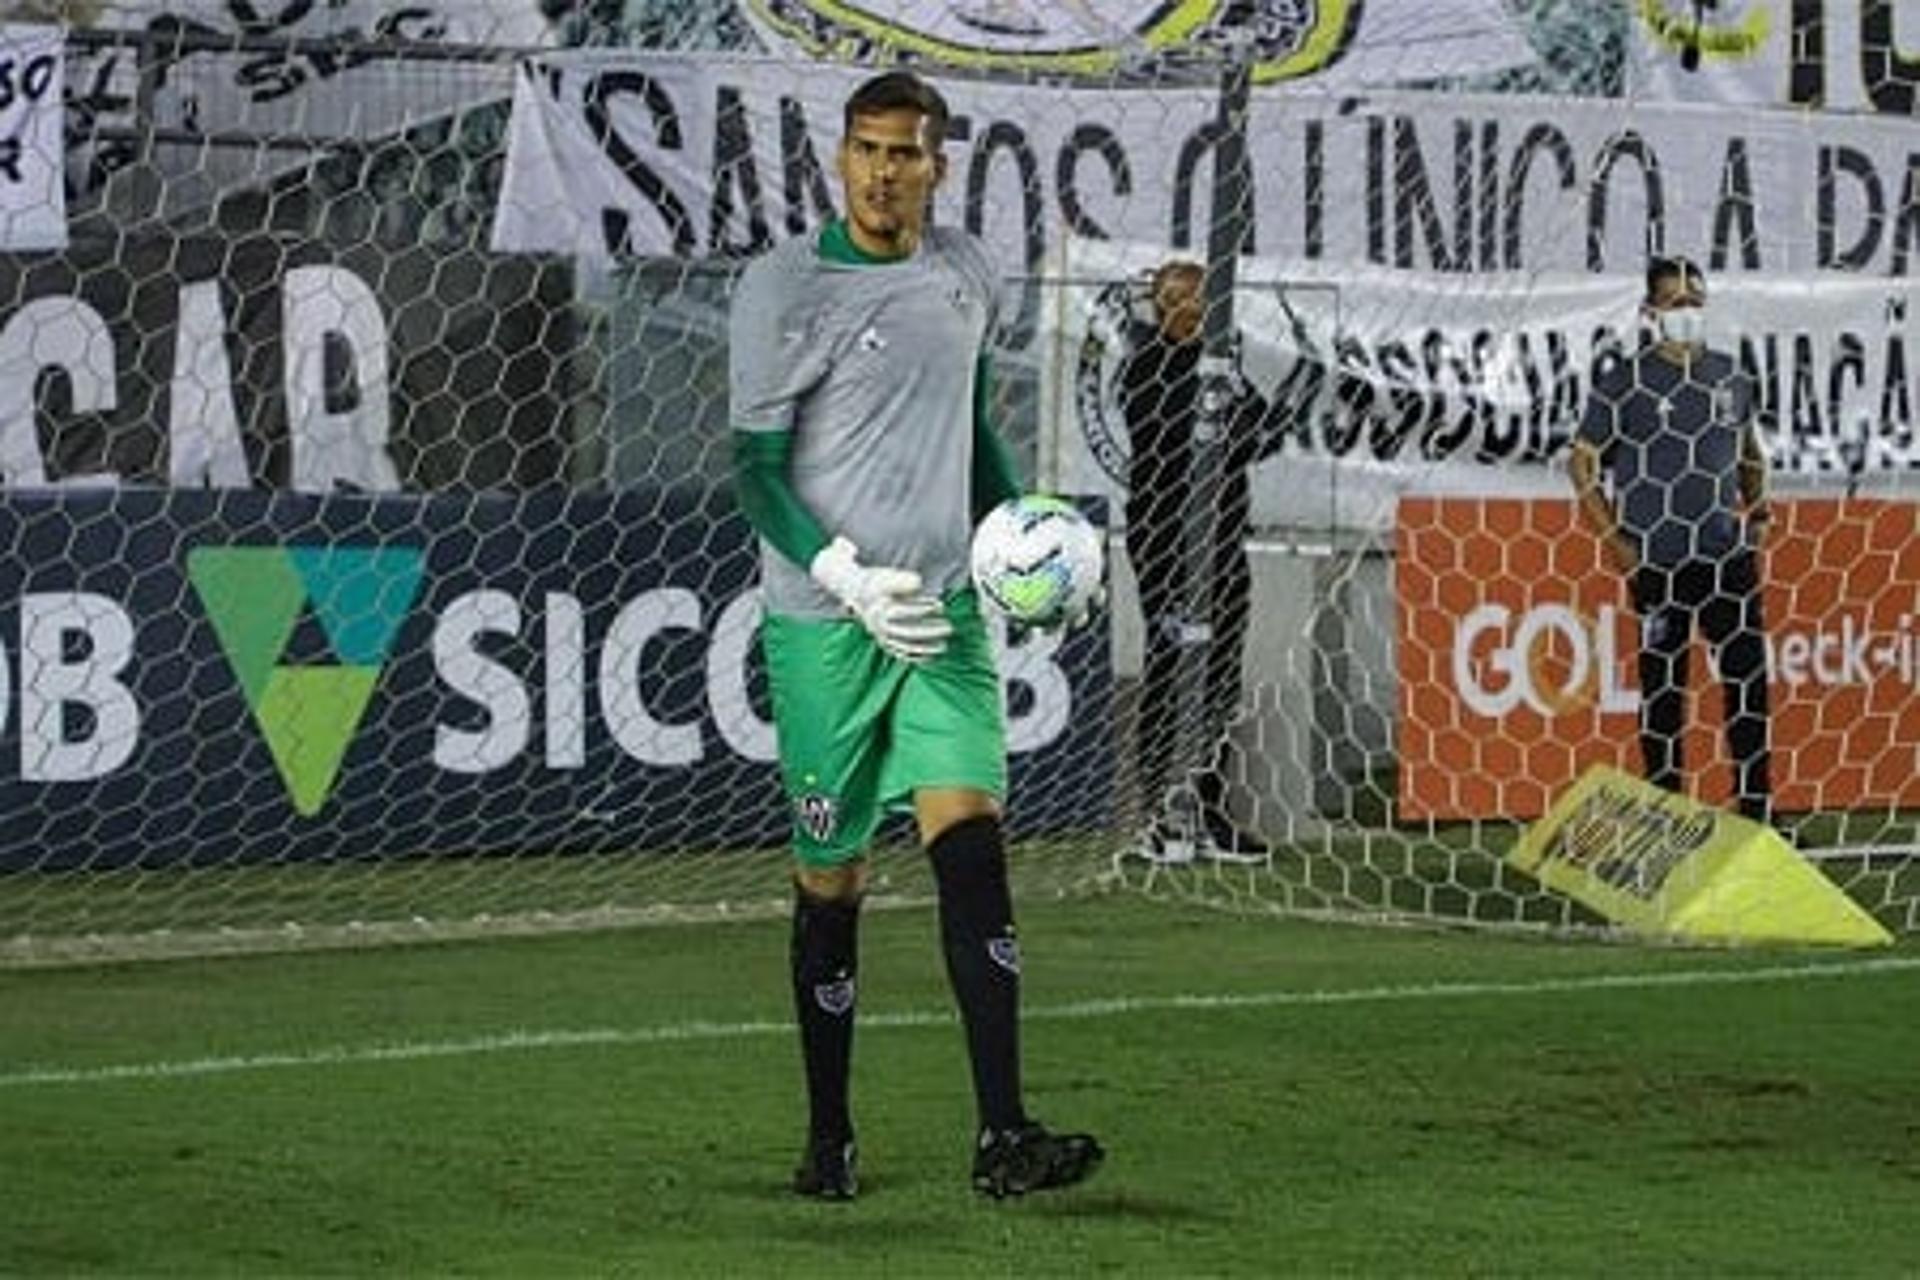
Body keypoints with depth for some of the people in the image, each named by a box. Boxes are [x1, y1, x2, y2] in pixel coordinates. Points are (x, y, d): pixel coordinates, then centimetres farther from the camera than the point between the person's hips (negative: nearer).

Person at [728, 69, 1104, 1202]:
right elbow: (759, 471, -7)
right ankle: (829, 1139, 18)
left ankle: (1004, 1136, -19)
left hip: (944, 609, 3)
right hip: (823, 623, -3)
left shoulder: (967, 272, 9)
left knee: (972, 838, -13)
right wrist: (848, 577, -20)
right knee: (832, 880, 3)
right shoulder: (784, 289, -6)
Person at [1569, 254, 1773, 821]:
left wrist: (1756, 512, 10)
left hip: (1729, 557, 4)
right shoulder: (1623, 383, -4)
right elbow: (1582, 463, 0)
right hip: (1658, 563, -4)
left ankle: (1756, 809, 11)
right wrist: (1615, 541, -6)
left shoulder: (1731, 377, 9)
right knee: (1662, 688, 2)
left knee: (1749, 678, 3)